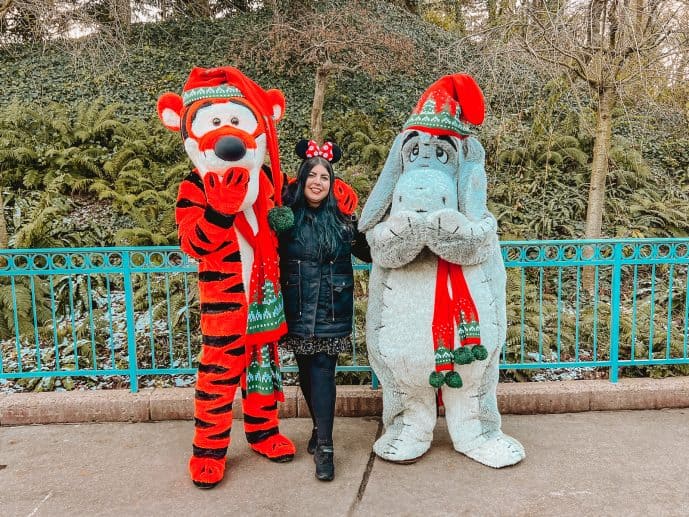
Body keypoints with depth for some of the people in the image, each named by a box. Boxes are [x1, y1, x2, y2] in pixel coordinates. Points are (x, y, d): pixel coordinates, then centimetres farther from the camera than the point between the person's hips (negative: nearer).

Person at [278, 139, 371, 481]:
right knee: (305, 369, 13)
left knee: (323, 370, -5)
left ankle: (324, 447, 1)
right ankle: (320, 427, 34)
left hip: (332, 309, -1)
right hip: (297, 308, 1)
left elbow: (367, 253, 7)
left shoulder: (342, 216, 0)